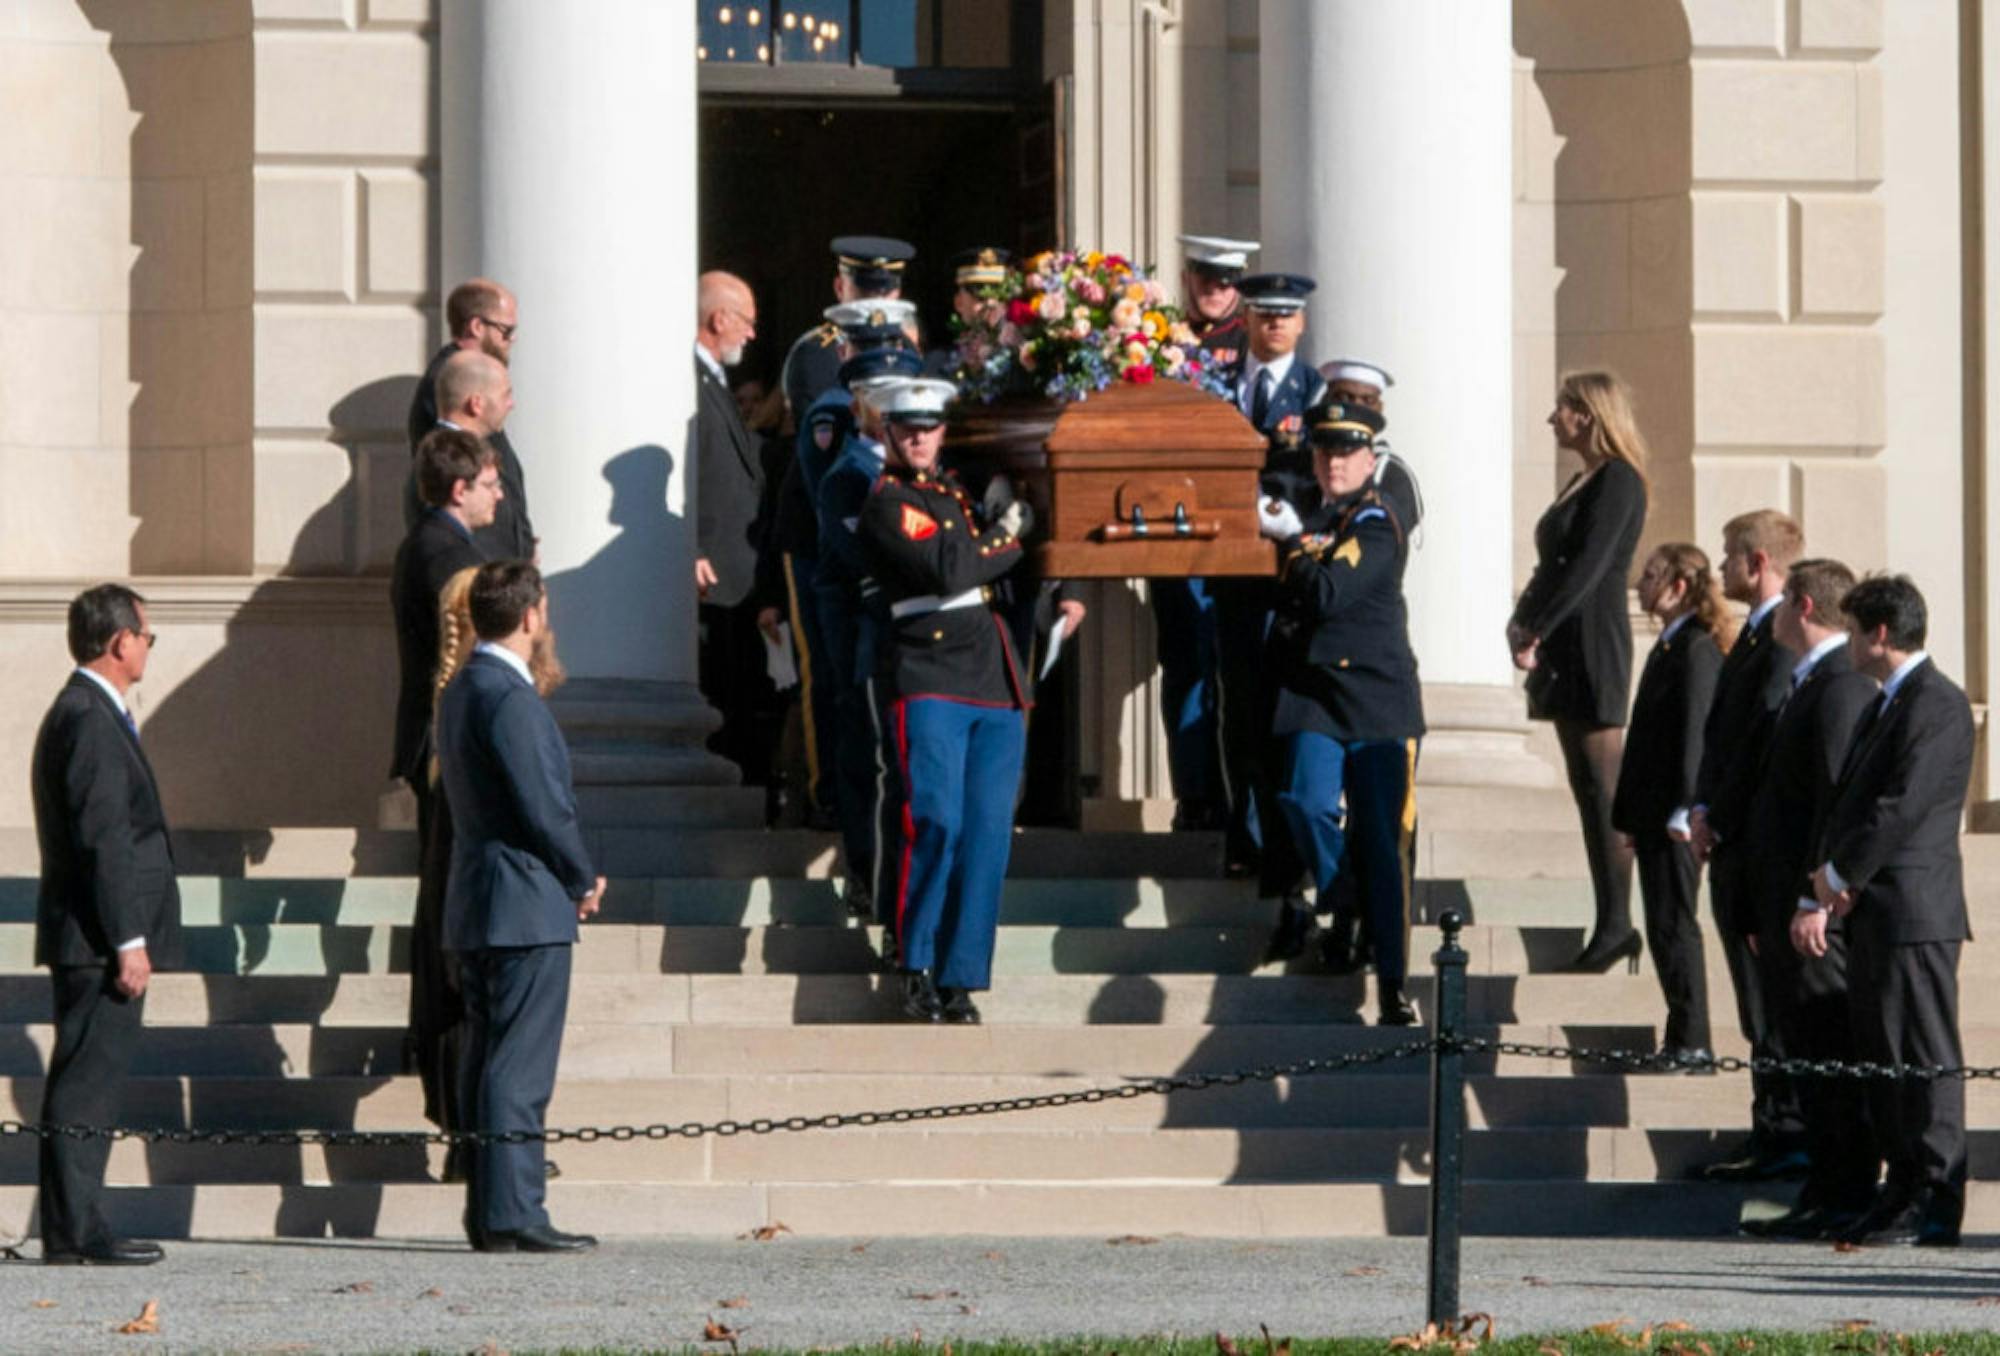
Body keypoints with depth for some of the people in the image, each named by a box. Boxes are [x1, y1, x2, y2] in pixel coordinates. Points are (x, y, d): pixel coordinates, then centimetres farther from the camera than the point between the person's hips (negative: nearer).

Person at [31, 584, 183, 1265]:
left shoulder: (84, 713, 18)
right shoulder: (89, 721, -15)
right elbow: (102, 838, -20)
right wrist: (128, 941, -20)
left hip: (97, 943, 10)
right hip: (100, 941, -10)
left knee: (91, 1083, 11)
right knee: (85, 1086, -9)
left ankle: (78, 1228, 13)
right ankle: (74, 1234, -9)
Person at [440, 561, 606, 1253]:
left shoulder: (458, 693, 14)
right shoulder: (509, 698, -17)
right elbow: (544, 807, -19)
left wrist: (573, 875, 15)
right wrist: (583, 881, -3)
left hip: (475, 904, 10)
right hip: (527, 904, -10)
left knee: (488, 1061, 11)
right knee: (520, 1067, -9)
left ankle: (487, 1212, 13)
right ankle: (512, 1215, -10)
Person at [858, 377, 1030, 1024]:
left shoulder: (962, 489, 20)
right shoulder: (886, 505, -2)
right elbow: (945, 572, -14)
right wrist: (1006, 542, -1)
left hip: (999, 681, 6)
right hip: (929, 678, -6)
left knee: (986, 835, 0)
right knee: (936, 823, -17)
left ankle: (961, 982, 3)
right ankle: (917, 969, -3)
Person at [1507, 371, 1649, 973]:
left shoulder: (1617, 482, -11)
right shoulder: (1584, 482, 18)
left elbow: (1588, 565, -19)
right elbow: (1554, 564, 20)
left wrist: (1535, 631, -18)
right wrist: (1522, 620, 6)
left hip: (1595, 646, -10)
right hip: (1568, 651, 10)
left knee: (1602, 787, -10)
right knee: (1589, 788, 8)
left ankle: (1615, 924, -10)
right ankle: (1612, 926, 9)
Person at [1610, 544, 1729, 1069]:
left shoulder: (1697, 650, -11)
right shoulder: (1668, 647, 19)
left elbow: (1696, 731, -18)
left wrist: (1684, 809, -22)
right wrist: (1631, 815, 19)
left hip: (1674, 815, -10)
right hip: (1653, 813, 10)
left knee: (1674, 924, -8)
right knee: (1666, 927, 11)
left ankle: (1691, 1042, -6)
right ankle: (1684, 1039, 14)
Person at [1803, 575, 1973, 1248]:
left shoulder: (1938, 705, -11)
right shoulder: (1880, 708, 21)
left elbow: (1903, 807, -18)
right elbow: (1844, 803, 19)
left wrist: (1838, 876, -11)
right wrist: (1817, 899, 10)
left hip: (1914, 912, -10)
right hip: (1872, 914, 10)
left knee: (1924, 1059, -7)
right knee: (1880, 1056, 10)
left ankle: (1935, 1209, -6)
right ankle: (1903, 1189, 15)